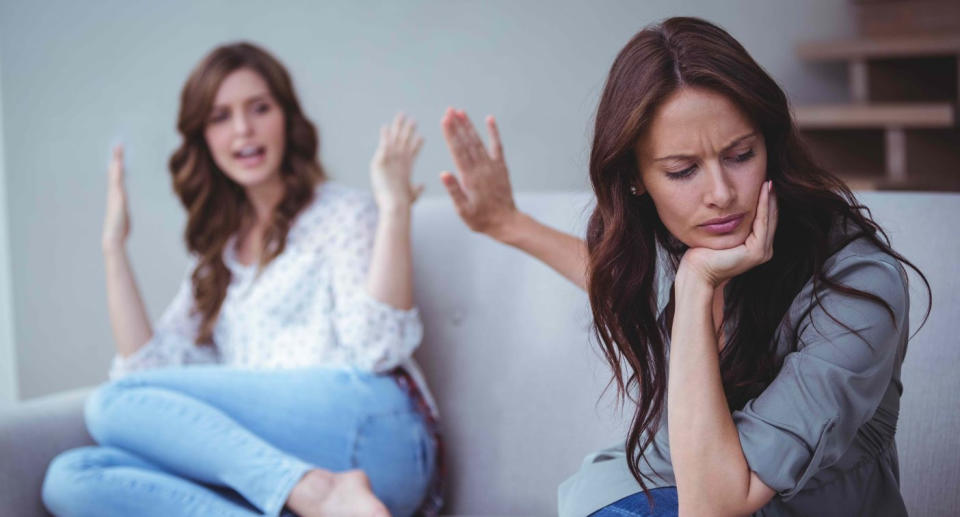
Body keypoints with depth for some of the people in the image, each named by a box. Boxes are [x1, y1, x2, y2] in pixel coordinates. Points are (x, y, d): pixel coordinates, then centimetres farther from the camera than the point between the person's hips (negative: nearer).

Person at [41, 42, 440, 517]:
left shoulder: (343, 213, 11)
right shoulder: (216, 258, 27)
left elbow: (376, 348, -5)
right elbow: (148, 368, 14)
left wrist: (394, 208, -10)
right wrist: (114, 247, 14)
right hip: (264, 462, 5)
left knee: (114, 403, -19)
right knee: (70, 478, -21)